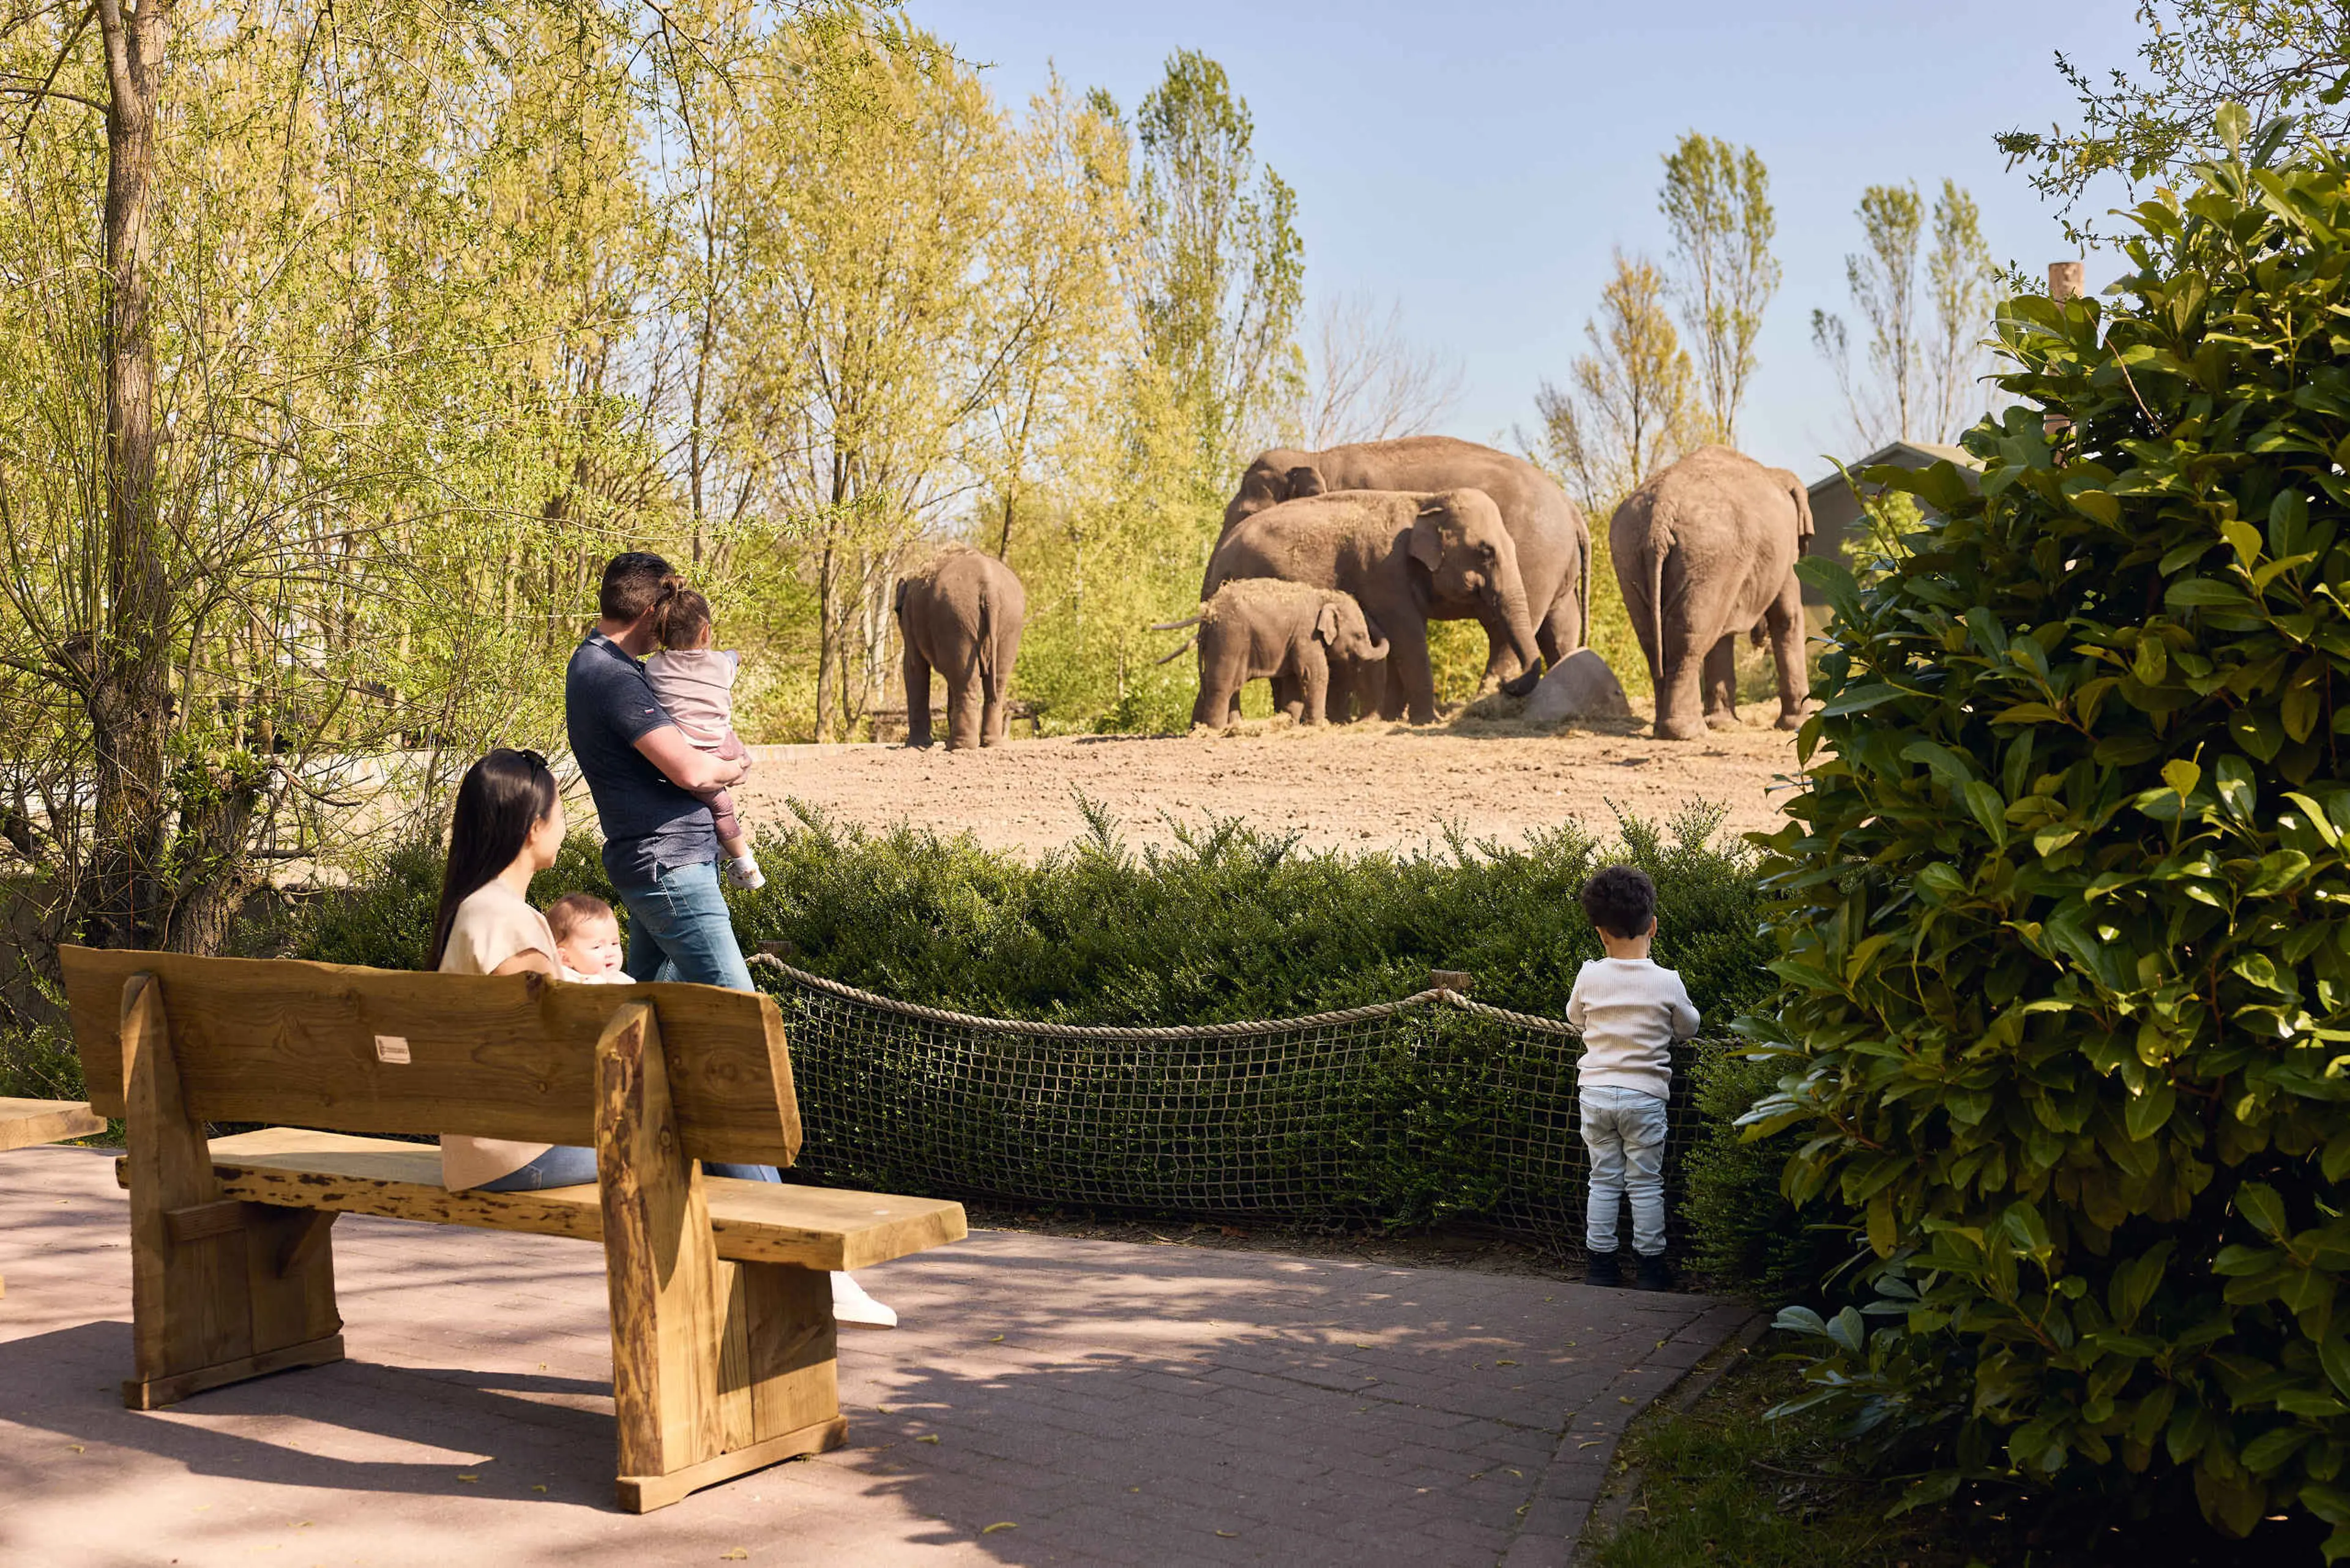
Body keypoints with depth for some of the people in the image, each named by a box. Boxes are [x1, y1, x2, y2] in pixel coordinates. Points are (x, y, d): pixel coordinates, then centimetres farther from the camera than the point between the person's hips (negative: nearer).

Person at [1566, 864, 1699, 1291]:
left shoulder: (1589, 976, -4)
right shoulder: (1667, 982, -10)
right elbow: (1688, 1027, 7)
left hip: (1595, 1091, 2)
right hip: (1644, 1095, -2)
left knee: (1604, 1181, 11)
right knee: (1646, 1183, 7)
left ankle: (1601, 1263, 13)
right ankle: (1651, 1264, 11)